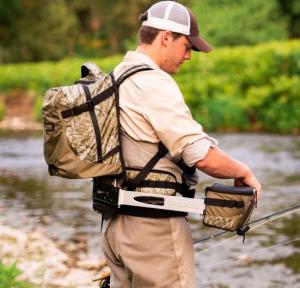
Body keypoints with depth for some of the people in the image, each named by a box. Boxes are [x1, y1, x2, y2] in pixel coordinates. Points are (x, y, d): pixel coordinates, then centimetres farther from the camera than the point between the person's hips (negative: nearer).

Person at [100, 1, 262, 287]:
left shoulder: (114, 79, 12)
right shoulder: (155, 84, -17)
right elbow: (204, 157, -21)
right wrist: (244, 172, -4)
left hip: (116, 222, 9)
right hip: (155, 225, -9)